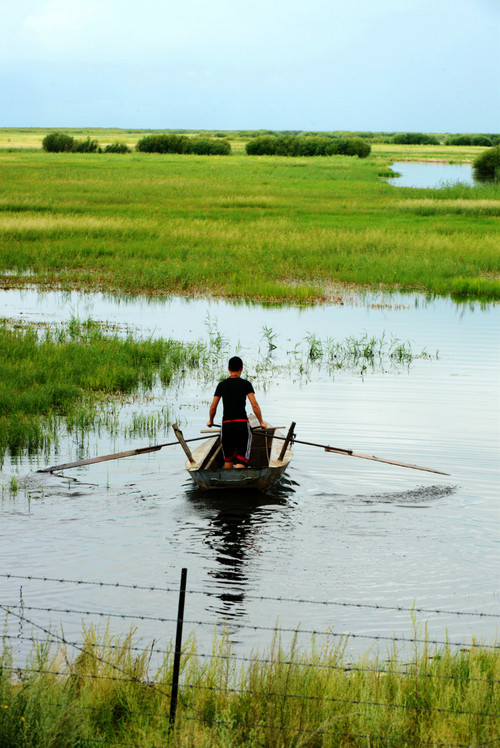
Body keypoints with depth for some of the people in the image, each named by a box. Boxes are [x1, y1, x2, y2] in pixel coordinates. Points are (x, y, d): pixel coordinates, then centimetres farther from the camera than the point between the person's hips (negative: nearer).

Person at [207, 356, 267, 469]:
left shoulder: (221, 385, 7)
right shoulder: (246, 384, -1)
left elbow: (213, 407, 8)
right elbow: (254, 405, -8)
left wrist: (210, 421, 26)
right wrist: (261, 422, 4)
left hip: (226, 425, 3)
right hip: (242, 424, -3)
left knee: (228, 459, 17)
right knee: (241, 459, -5)